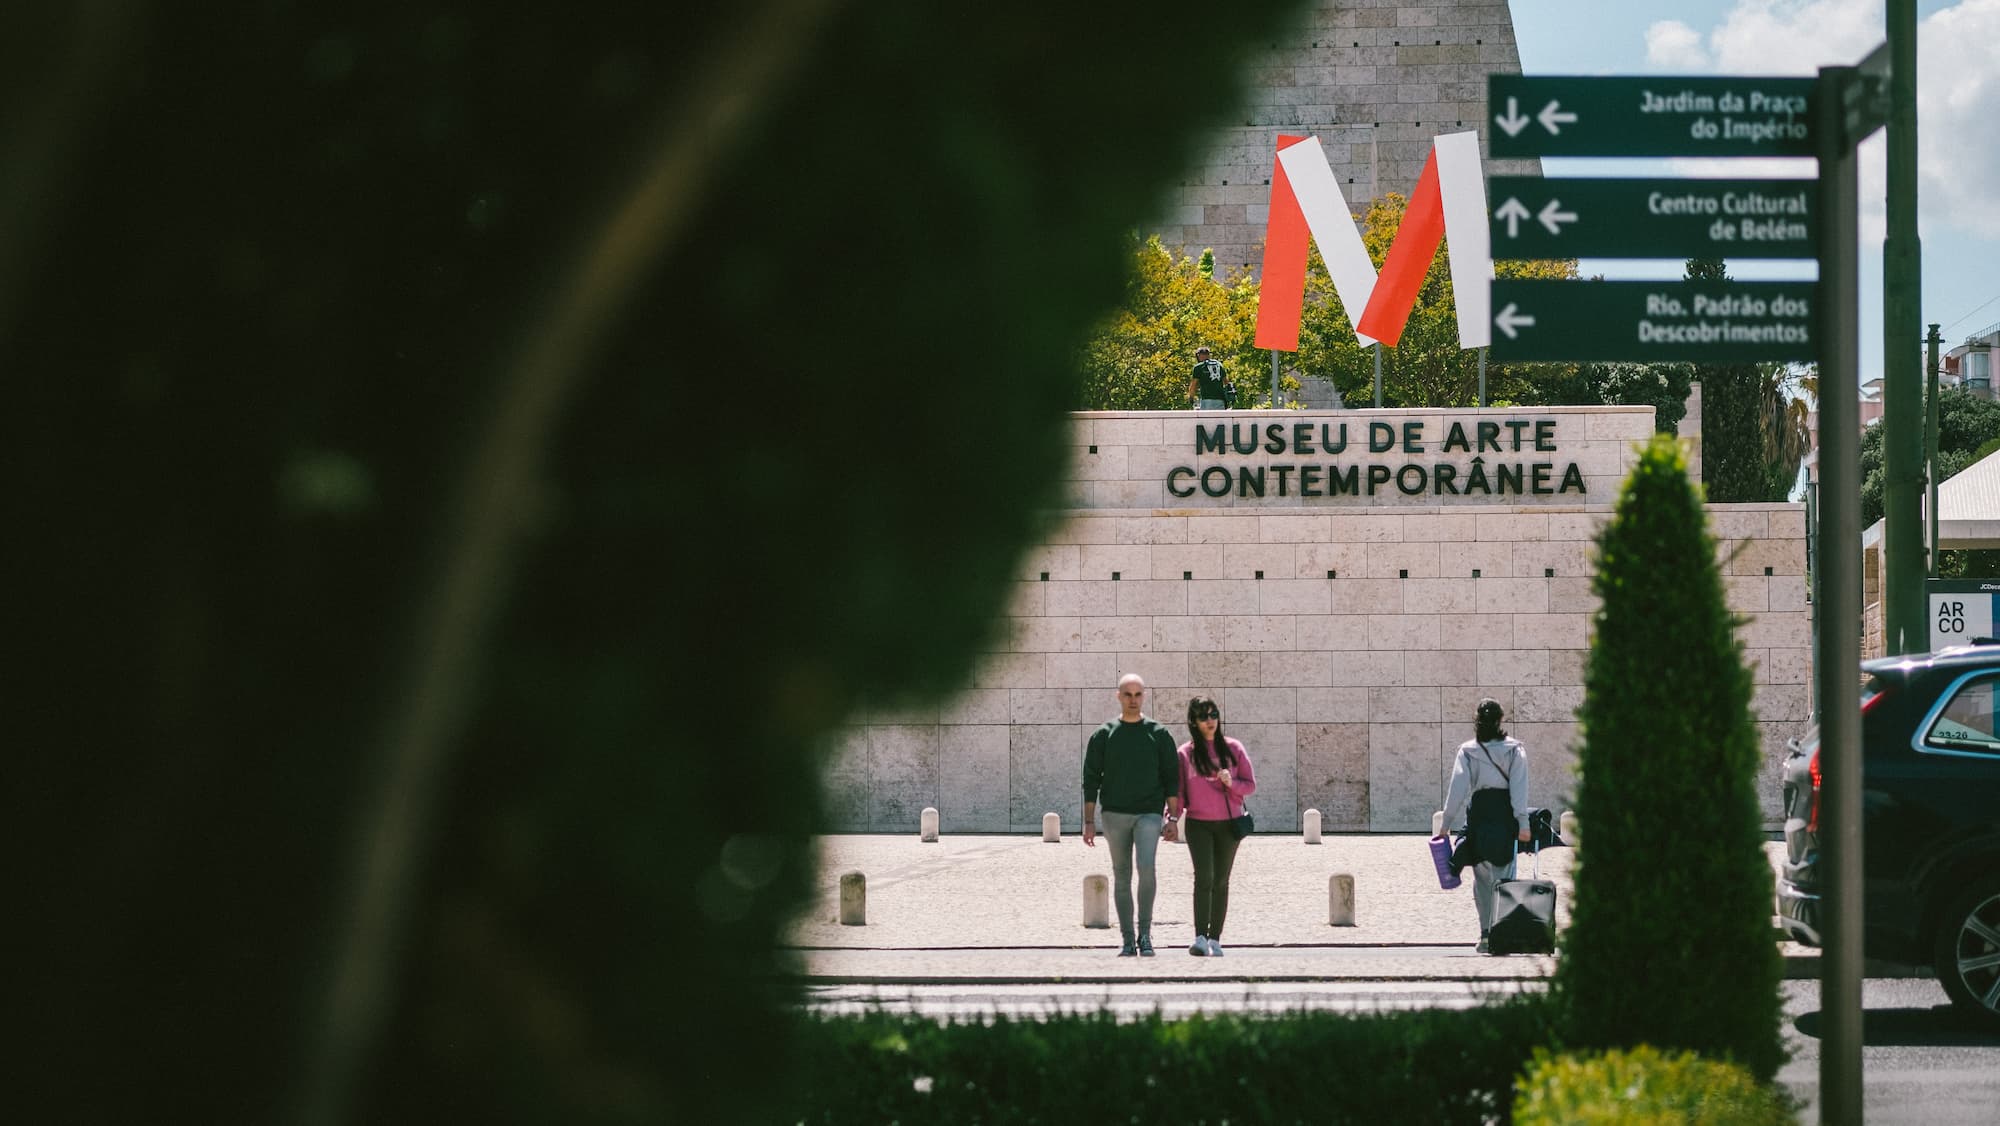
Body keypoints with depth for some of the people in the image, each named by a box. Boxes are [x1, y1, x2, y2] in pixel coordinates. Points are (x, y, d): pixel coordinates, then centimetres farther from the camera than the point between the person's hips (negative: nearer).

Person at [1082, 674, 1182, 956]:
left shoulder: (1159, 734, 7)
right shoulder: (1104, 735, 8)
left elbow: (1171, 777, 7)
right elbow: (1091, 779, 8)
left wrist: (1173, 816, -2)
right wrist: (1089, 821, 2)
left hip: (1149, 814, -2)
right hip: (1114, 815, 2)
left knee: (1146, 867, -21)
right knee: (1121, 877, 4)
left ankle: (1145, 933, -10)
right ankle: (1128, 939, 10)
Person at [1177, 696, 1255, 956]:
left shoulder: (1233, 749, 5)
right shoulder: (1185, 754, 4)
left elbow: (1250, 786, 6)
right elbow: (1179, 791, 8)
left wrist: (1232, 783, -14)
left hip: (1229, 824, 2)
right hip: (1198, 824, -2)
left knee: (1220, 882, 6)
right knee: (1204, 877, -18)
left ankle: (1215, 940, 12)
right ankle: (1200, 938, -23)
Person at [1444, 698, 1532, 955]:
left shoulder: (1467, 751, 0)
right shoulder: (1515, 749, 0)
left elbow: (1457, 789, -3)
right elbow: (1519, 787, -6)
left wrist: (1446, 823, 1)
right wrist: (1522, 823, -8)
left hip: (1478, 813, 1)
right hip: (1505, 815, 0)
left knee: (1481, 878, 10)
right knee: (1502, 875, 3)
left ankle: (1486, 933, 4)